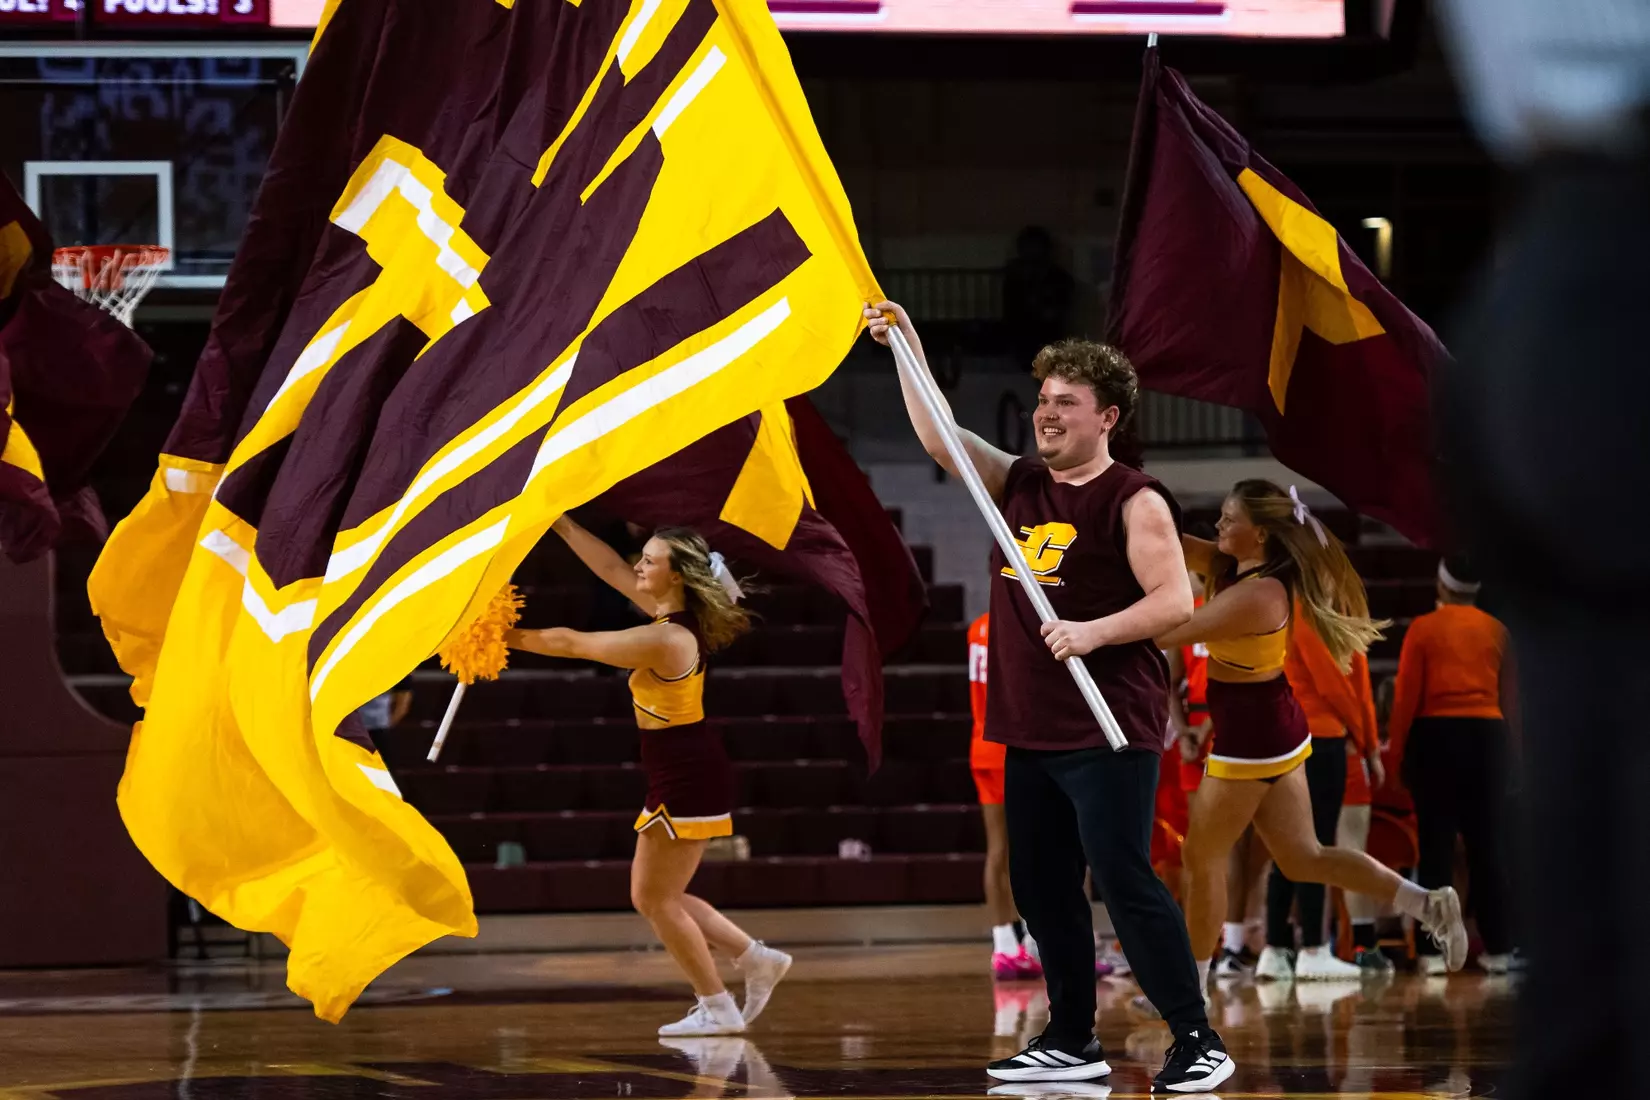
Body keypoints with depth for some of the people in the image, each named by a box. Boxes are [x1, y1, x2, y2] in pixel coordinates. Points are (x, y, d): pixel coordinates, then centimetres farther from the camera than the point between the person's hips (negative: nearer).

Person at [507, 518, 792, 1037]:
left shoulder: (664, 640, -23)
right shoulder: (675, 615, 4)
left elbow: (571, 643, -17)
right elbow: (612, 570, 15)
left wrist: (507, 637, -7)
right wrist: (561, 525, 13)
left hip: (686, 781, -10)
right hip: (685, 776, 10)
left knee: (656, 899, 2)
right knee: (655, 897, 16)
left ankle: (717, 1008, 9)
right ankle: (756, 958, 19)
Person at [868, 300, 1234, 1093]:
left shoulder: (1134, 502, -8)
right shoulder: (1018, 484, 13)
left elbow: (1175, 602, -14)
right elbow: (939, 438, 11)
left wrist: (1091, 631, -24)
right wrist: (906, 349, 3)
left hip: (1108, 730, -8)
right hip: (1030, 729, 8)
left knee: (1125, 883, -12)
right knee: (1040, 887, 11)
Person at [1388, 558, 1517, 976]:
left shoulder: (1423, 628, -3)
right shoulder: (1497, 631, 5)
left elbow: (1407, 695, -5)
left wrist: (1397, 752, 1)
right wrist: (1510, 749, 13)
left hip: (1435, 735, -2)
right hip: (1487, 734, 2)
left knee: (1436, 844, 1)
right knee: (1488, 844, 6)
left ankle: (1433, 949, -3)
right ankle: (1498, 947, 6)